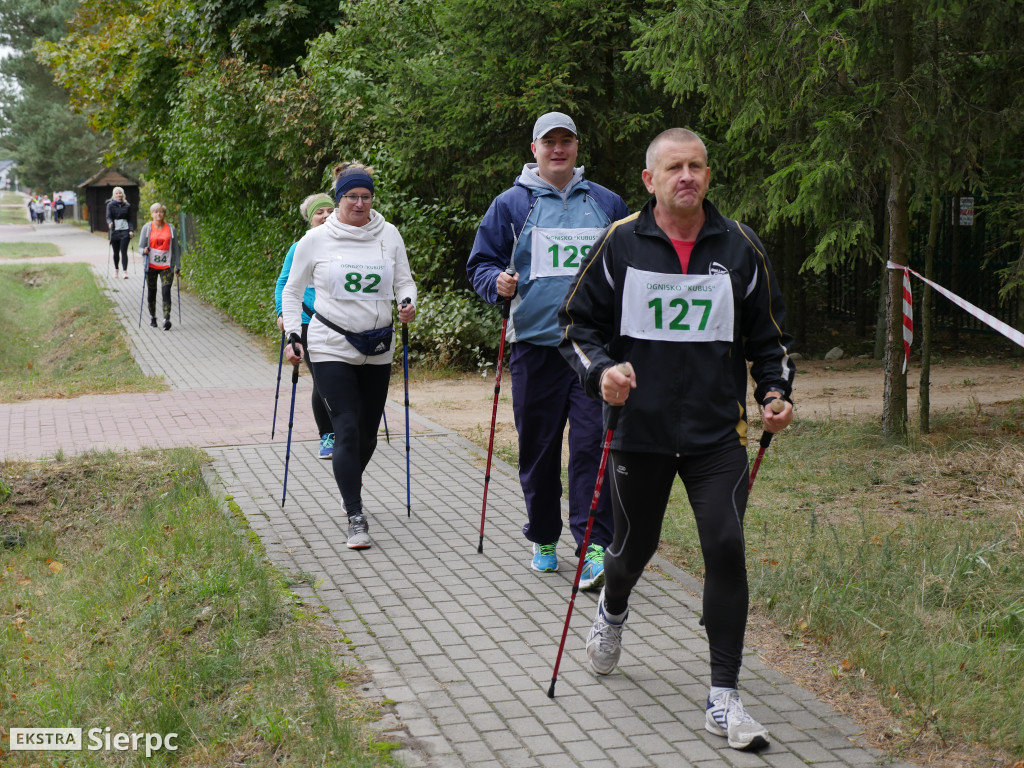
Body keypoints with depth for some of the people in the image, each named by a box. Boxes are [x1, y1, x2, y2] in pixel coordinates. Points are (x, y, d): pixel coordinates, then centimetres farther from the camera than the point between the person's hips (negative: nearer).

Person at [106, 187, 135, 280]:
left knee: (124, 251, -10)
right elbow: (108, 217, -8)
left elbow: (130, 219, 6)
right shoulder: (110, 205, 3)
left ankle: (125, 271, -13)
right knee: (116, 252, 8)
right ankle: (116, 270, 28)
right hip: (114, 231, 0)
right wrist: (110, 223, -30)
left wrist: (131, 230, -6)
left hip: (125, 231, 0)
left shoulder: (127, 206, 6)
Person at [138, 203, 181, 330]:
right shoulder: (147, 228, 3)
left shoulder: (170, 228, 5)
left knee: (166, 292, -13)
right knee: (152, 292, 9)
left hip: (166, 266, -1)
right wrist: (144, 251, -21)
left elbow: (176, 248, 9)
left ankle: (166, 319, -19)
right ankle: (152, 317, 27)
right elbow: (140, 247, 4)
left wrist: (178, 266, 6)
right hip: (151, 266, 1)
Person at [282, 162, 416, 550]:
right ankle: (356, 517, -11)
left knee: (368, 430, 10)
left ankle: (350, 482, 40)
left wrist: (408, 303, -11)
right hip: (332, 347, -3)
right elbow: (292, 291, 7)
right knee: (346, 428, -13)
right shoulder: (315, 240, -1)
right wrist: (293, 335, -3)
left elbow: (404, 280, 11)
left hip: (377, 349, 3)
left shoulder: (389, 235, 4)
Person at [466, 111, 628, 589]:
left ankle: (594, 547, -8)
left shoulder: (607, 204, 12)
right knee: (538, 448, 7)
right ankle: (543, 539, 23)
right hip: (535, 344, 0)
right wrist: (496, 282, -11)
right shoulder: (510, 205, 7)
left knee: (593, 443, -10)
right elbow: (480, 263, 11)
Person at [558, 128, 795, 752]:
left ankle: (724, 699, -3)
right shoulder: (620, 244, -1)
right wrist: (600, 371, -14)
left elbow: (770, 335, 12)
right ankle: (613, 609, 52)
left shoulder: (740, 248, 3)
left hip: (719, 435, 0)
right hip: (639, 431, 0)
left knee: (726, 548, -12)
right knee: (635, 546, 13)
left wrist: (776, 392, -5)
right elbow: (578, 322, 6)